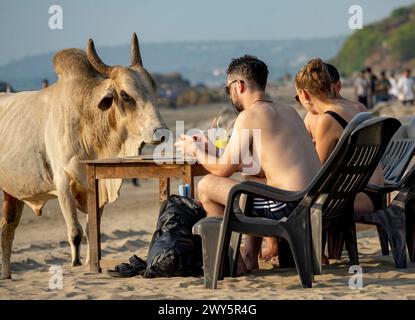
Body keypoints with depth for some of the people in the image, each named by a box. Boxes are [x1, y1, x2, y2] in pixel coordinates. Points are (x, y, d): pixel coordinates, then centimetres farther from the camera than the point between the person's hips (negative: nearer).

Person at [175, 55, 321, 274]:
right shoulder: (288, 112, 18)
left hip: (290, 206, -9)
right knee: (252, 178, 35)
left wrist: (195, 151, 19)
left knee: (207, 186, 2)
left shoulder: (249, 116, -6)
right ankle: (249, 255, 30)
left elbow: (223, 169, -2)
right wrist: (208, 150, 32)